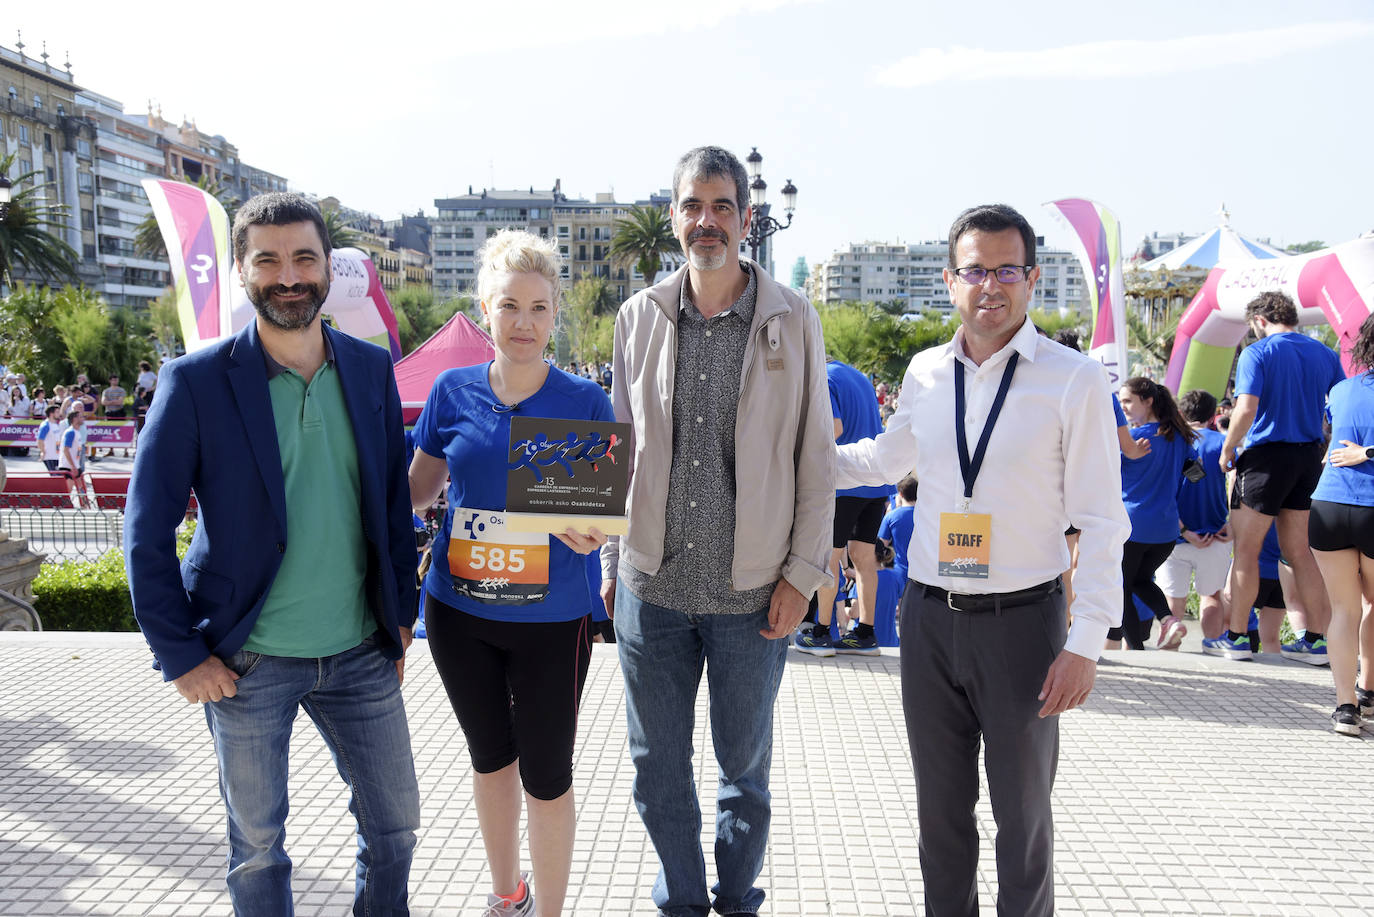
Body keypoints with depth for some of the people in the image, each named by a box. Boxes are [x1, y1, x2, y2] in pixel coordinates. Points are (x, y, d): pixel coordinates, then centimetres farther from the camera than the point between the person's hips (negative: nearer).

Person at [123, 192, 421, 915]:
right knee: (257, 847, 14)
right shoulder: (195, 381, -10)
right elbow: (145, 531, -6)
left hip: (360, 653, 3)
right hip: (246, 663, -3)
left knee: (396, 825, 15)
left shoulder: (372, 369, 1)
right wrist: (180, 656, -8)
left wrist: (401, 613, 7)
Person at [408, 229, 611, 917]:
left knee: (546, 774, 7)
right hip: (460, 610, 3)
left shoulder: (585, 401, -8)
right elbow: (417, 486, 7)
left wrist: (594, 531, -27)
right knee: (490, 756, 21)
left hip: (551, 617, -3)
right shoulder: (453, 391, -2)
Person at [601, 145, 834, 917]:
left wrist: (803, 572, -5)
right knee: (658, 768, 14)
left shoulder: (793, 319, -3)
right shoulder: (639, 318, 4)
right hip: (651, 586, 2)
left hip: (752, 592, -2)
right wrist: (611, 558, 8)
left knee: (746, 768, 14)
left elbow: (817, 457, -1)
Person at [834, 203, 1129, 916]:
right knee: (940, 808, 16)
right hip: (928, 617, 4)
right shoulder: (924, 372, 5)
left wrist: (1086, 642, -12)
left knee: (1023, 812, 11)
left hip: (1022, 620, -3)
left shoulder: (1073, 379, -7)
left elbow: (1101, 521, -7)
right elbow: (885, 457, 23)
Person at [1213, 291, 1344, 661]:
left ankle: (1236, 638, 7)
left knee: (1246, 550, 3)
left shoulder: (1257, 353, -9)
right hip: (1310, 457, 6)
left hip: (1267, 456, -6)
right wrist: (1325, 452, 18)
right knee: (1300, 552, 13)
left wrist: (1227, 449, -6)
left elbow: (1246, 410, -20)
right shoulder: (1325, 354, 8)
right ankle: (1316, 639, 15)